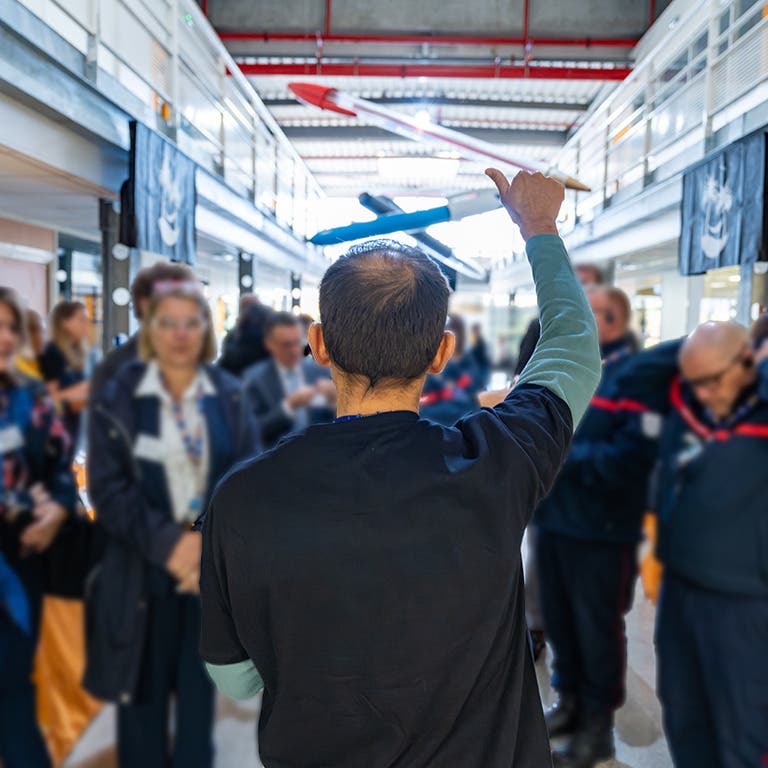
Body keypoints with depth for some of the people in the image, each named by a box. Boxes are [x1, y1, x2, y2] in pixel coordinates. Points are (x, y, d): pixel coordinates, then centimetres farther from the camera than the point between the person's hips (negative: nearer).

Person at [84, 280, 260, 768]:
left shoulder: (229, 395, 3)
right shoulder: (119, 396, -3)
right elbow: (107, 487, -8)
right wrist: (168, 543, -17)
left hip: (214, 565, 2)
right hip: (143, 570, -1)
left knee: (199, 688, 15)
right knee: (143, 692, 11)